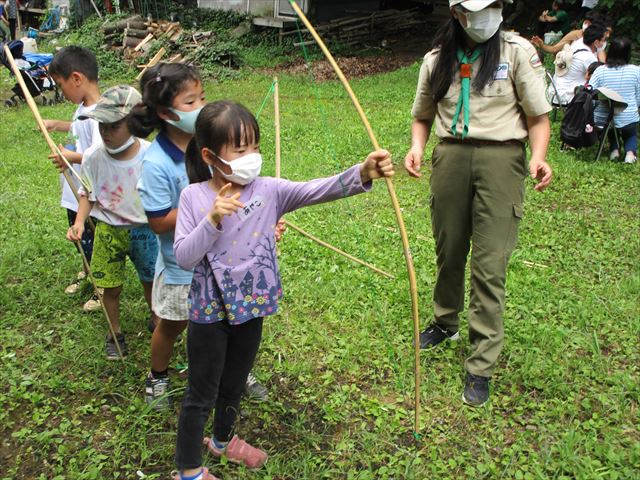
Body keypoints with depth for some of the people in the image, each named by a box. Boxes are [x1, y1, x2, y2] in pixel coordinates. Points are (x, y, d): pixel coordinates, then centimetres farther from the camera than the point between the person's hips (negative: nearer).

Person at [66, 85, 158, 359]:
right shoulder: (93, 157, -16)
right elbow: (88, 194, 0)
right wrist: (79, 222, -14)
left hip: (144, 229, -1)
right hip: (109, 230, 1)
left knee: (150, 280, 19)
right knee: (111, 287, 12)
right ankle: (115, 333, 37)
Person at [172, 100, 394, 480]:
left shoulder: (268, 191, -10)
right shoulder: (194, 197, -13)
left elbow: (318, 191, -25)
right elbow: (183, 257, -17)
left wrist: (362, 174, -42)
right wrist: (213, 220, -31)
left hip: (252, 308, 3)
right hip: (210, 311, -3)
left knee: (235, 384, 25)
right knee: (202, 393, 12)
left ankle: (223, 439, 53)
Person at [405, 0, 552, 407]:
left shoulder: (518, 52, -1)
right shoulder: (436, 60, 9)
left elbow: (538, 116, -2)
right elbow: (423, 116, 17)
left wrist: (538, 157, -20)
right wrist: (417, 147, -4)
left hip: (501, 159, -3)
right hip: (450, 157, 3)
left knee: (490, 264, -5)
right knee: (448, 250, 14)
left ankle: (481, 366, 3)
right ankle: (446, 323, 40)